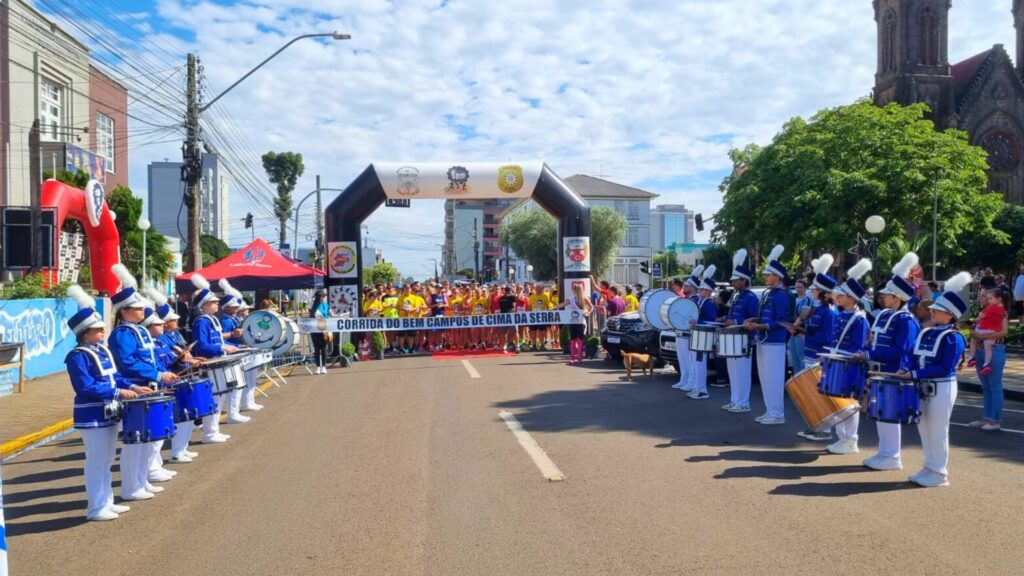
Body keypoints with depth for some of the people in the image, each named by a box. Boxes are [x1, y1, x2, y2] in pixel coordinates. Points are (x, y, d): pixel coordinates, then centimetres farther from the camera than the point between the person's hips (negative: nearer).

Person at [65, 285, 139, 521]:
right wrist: (119, 393, -24)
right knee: (96, 462, -1)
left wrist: (132, 387, 0)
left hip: (108, 413, 9)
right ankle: (96, 508, 9)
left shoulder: (103, 350, 9)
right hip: (92, 416, -9)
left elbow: (114, 376, 16)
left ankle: (106, 502, 26)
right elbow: (87, 387, -24)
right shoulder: (78, 356, -17)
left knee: (107, 460, 16)